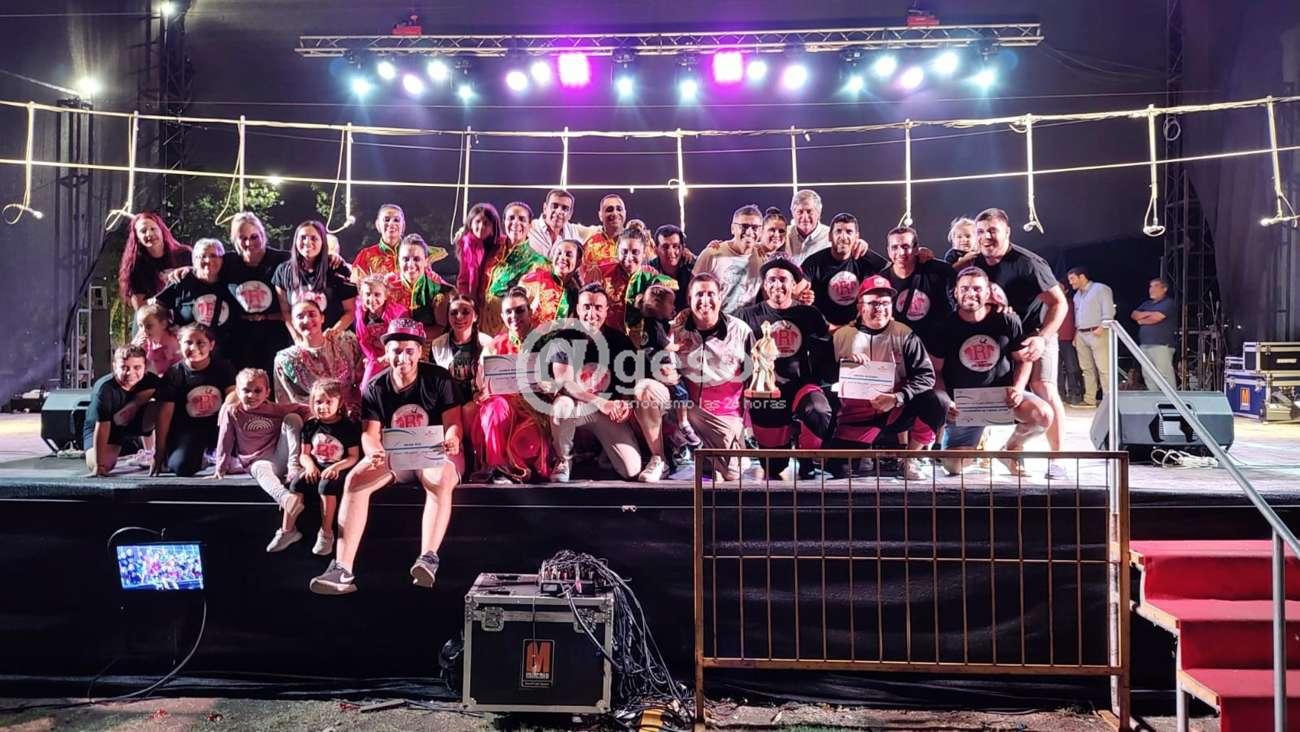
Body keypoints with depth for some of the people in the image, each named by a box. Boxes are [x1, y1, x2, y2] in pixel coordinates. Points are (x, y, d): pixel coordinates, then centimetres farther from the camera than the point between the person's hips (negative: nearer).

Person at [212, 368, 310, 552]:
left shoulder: (275, 410, 4)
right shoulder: (231, 412, 1)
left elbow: (305, 410, 7)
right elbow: (225, 441, 5)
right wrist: (221, 468, 6)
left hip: (280, 456, 2)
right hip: (258, 462, -2)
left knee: (292, 417, -13)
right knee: (262, 470, -40)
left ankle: (293, 467, -25)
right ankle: (288, 500, -71)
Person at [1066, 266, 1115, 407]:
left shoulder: (1100, 289, -2)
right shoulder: (1077, 295, 22)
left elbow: (1108, 311, -10)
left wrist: (1101, 328, -19)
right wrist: (1076, 334, 15)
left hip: (1097, 333, -8)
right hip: (1081, 334, 8)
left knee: (1104, 368, -10)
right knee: (1087, 368, 7)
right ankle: (1089, 399, 9)